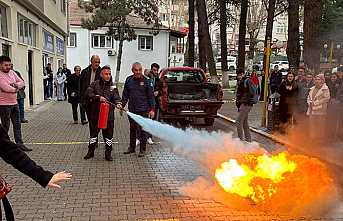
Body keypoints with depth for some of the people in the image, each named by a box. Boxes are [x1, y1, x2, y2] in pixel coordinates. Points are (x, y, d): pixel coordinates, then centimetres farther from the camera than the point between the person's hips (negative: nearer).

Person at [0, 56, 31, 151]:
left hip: (14, 103, 7)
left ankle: (20, 143, 16)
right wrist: (16, 89, -7)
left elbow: (22, 83, 9)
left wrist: (15, 84, -12)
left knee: (17, 125, 10)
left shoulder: (12, 72, 9)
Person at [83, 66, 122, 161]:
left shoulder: (113, 86, 5)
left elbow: (116, 97, -4)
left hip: (108, 115, 1)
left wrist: (118, 103, -25)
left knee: (108, 134, 6)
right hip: (95, 114, 0)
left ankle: (108, 153, 21)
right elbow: (87, 94, -10)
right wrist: (98, 97, -21)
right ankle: (91, 151, 30)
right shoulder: (95, 84, 1)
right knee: (93, 133, 13)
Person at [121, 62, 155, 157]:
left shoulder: (146, 81, -4)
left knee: (142, 130, 0)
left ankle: (142, 150, 12)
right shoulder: (129, 80, 5)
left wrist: (152, 109, -6)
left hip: (143, 110, -4)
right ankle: (132, 147, 29)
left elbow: (151, 96, -2)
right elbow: (125, 94, 12)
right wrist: (122, 105, 7)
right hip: (132, 110, 4)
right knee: (132, 129, 15)